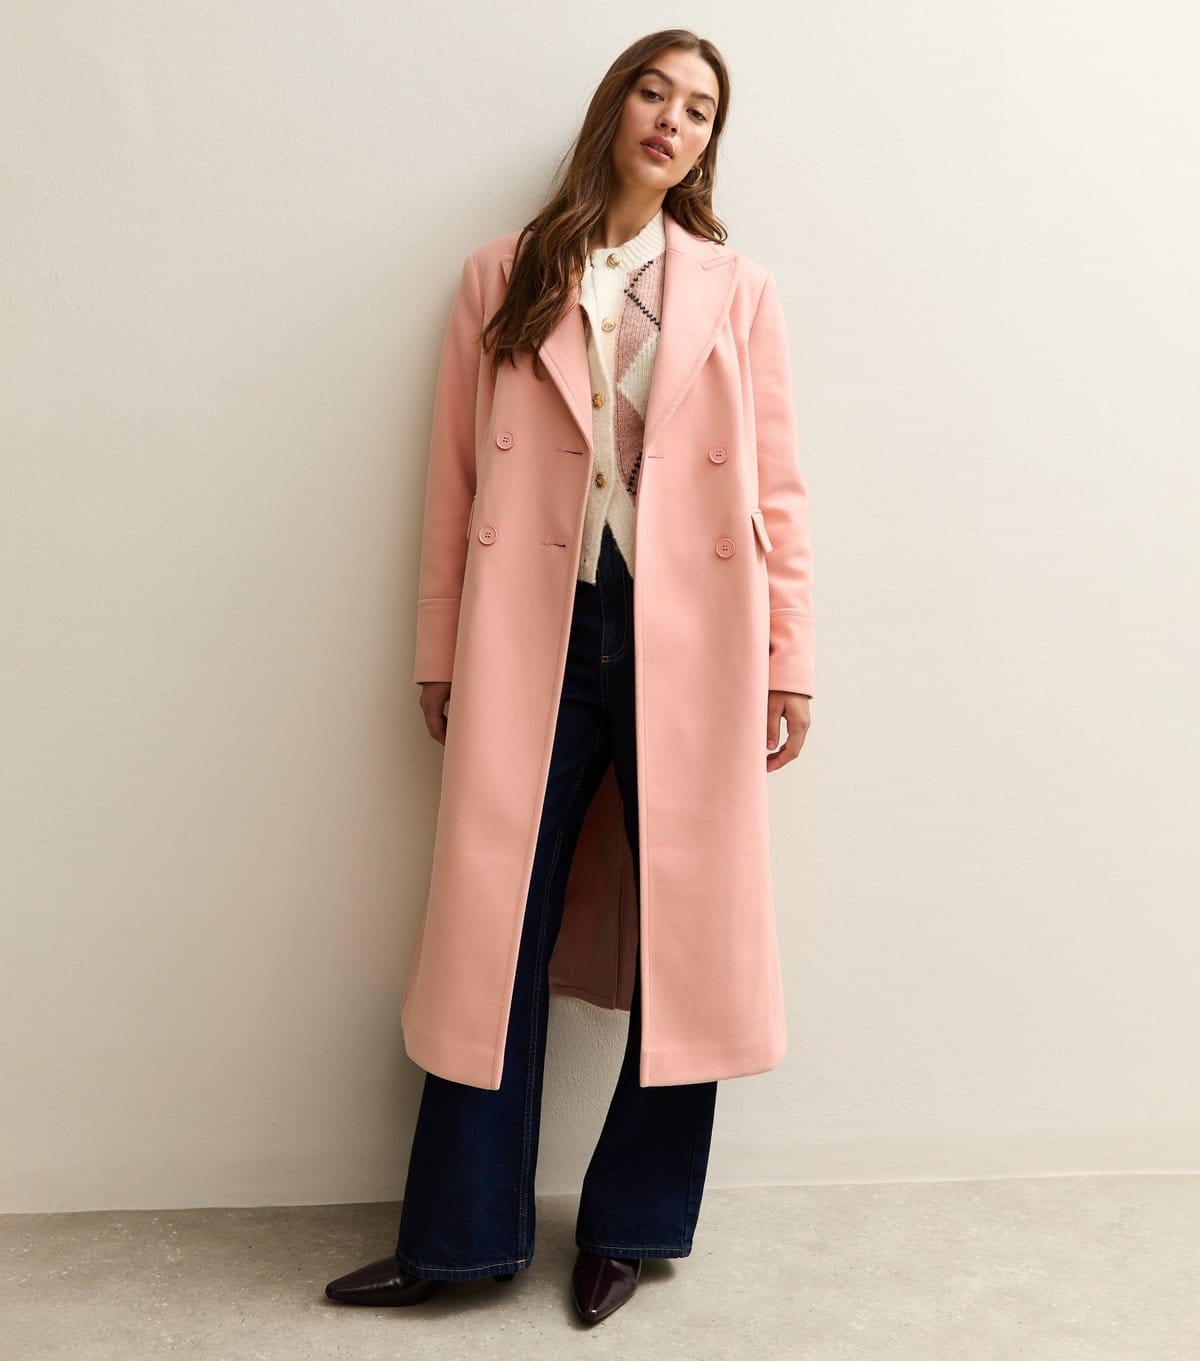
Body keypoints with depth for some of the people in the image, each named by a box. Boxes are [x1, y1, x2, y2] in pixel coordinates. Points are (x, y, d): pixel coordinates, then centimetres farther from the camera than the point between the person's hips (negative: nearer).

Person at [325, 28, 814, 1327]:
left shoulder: (737, 290, 9)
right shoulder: (503, 278, 9)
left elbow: (776, 489, 6)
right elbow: (454, 481, 8)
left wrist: (788, 661, 1)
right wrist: (438, 656, 6)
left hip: (688, 646, 1)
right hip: (533, 643, 0)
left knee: (690, 939, 4)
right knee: (496, 935, 3)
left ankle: (629, 1224, 22)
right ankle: (461, 1234, 18)